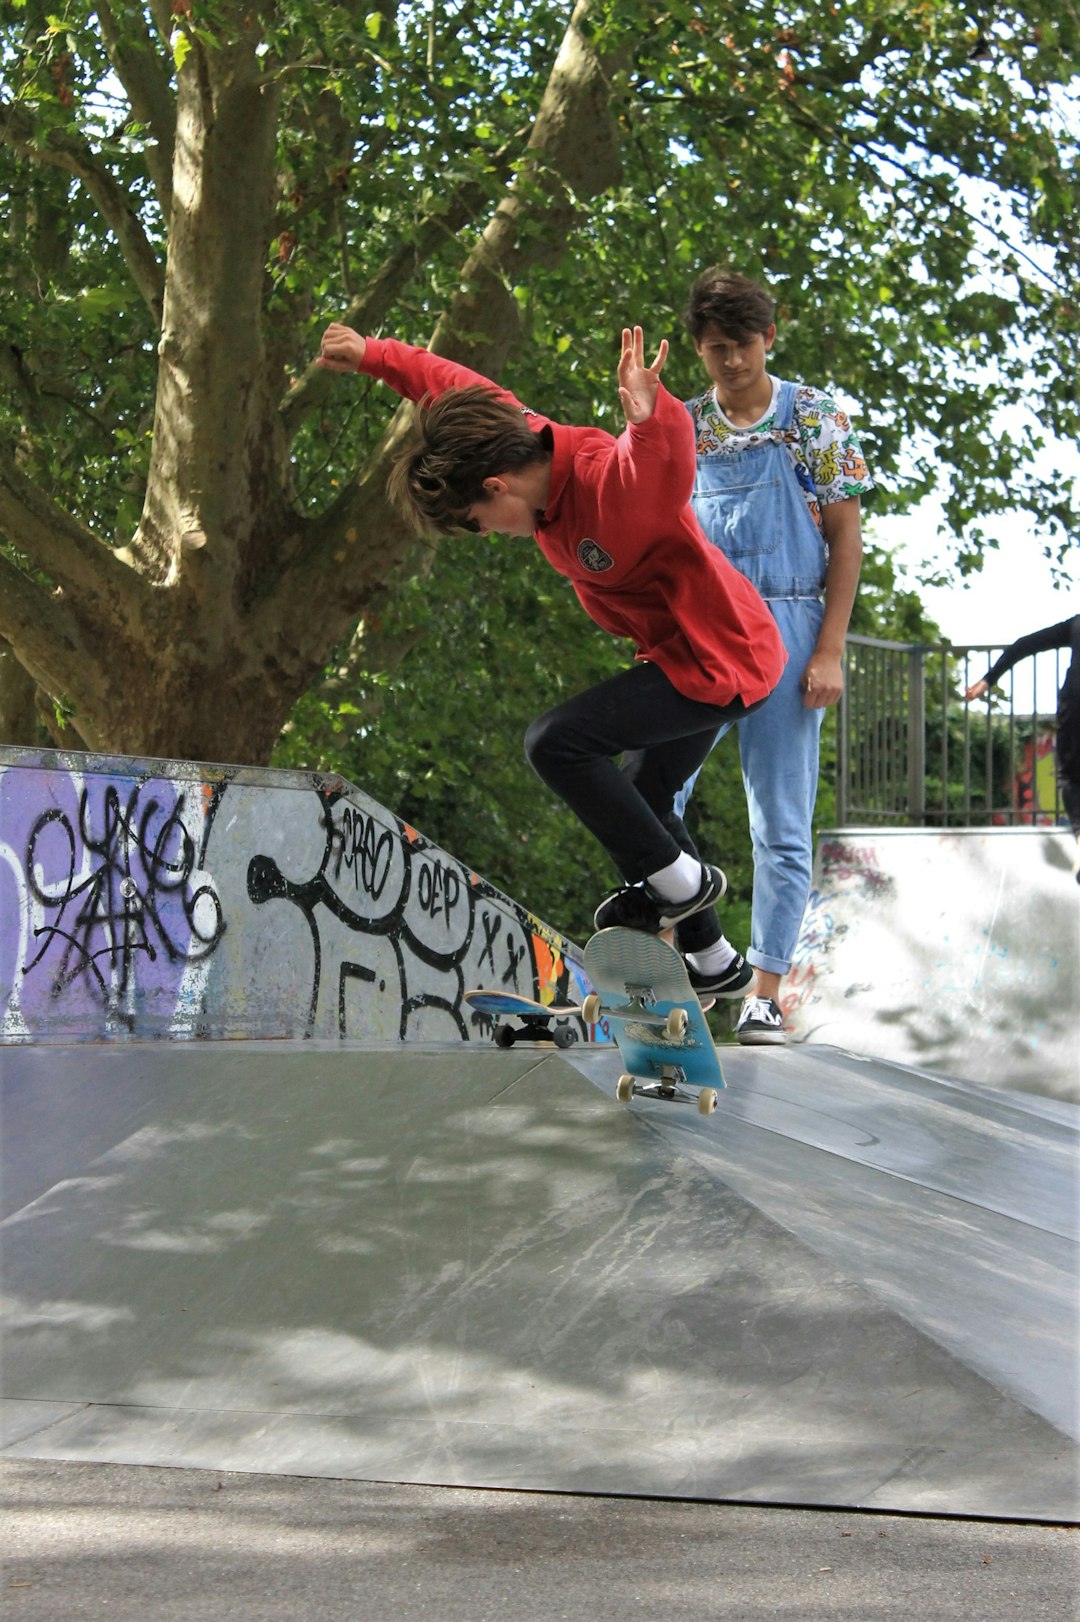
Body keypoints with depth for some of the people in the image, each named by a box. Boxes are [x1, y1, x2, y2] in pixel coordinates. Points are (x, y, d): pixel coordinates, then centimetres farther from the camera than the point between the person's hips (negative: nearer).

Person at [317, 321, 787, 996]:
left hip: (720, 660, -10)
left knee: (556, 742, -17)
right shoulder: (527, 444, -4)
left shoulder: (612, 480, -31)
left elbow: (669, 456, -53)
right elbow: (457, 385, 12)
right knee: (644, 798, 23)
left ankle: (676, 880, -2)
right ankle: (716, 963, 36)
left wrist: (650, 413, -73)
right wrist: (375, 355, 11)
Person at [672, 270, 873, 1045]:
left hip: (785, 632, -2)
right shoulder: (682, 427, 10)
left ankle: (765, 991, 3)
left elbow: (847, 536, 0)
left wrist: (829, 652, -7)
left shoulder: (815, 417, 2)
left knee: (783, 825, -1)